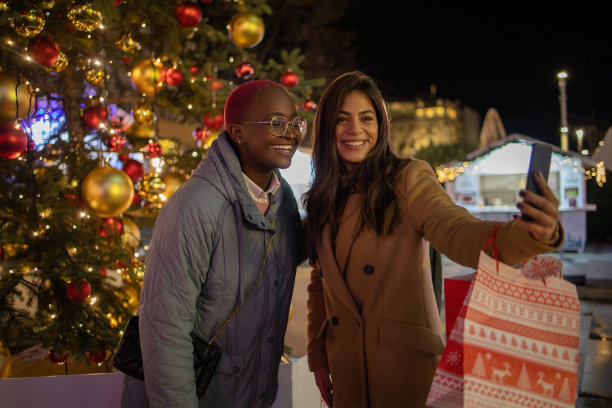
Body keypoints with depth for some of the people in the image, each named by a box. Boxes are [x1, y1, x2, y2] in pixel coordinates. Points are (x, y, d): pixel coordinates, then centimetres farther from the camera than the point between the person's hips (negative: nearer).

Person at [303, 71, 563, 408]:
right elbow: (319, 283, 12)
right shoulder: (323, 200, 7)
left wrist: (529, 234, -43)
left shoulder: (407, 179, -8)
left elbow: (457, 232, -25)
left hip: (406, 363, -4)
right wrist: (317, 356, 11)